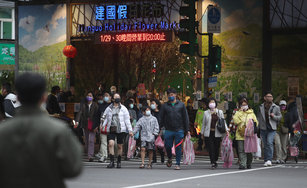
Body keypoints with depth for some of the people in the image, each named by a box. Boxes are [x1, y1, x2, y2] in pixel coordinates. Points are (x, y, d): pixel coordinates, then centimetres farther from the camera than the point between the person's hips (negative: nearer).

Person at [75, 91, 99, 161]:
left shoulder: (95, 105, -2)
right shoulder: (83, 105, 5)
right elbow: (80, 113, -6)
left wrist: (97, 126, -11)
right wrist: (77, 121, -22)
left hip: (92, 126, -3)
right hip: (85, 125, 3)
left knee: (91, 141, -11)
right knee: (86, 141, 9)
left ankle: (90, 156, -15)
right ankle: (89, 155, 21)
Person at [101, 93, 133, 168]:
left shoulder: (123, 108, 6)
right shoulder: (109, 108, 10)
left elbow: (127, 120, 5)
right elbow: (106, 118, 14)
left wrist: (130, 130, 0)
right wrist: (103, 125, -4)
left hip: (120, 129, 0)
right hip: (111, 129, 0)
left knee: (119, 146, 5)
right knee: (111, 143, -16)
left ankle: (119, 162, 20)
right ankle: (111, 161, -13)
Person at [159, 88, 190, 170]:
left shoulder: (181, 105, 6)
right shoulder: (165, 106, 7)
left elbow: (185, 117, 7)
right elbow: (161, 118, 8)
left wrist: (187, 130, 3)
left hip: (179, 130, -1)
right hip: (168, 130, 1)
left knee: (178, 147, -2)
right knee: (168, 146, 0)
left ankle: (178, 164, 5)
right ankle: (169, 159, 29)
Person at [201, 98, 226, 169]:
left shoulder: (220, 112, 9)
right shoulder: (206, 113, 9)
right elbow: (204, 123, 13)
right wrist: (202, 132, 11)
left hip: (217, 133, 1)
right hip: (208, 133, -1)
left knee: (216, 148, 5)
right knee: (211, 148, -10)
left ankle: (215, 161, 26)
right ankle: (213, 163, -12)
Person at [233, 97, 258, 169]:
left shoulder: (251, 113, 13)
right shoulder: (238, 113, 10)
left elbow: (256, 122, 13)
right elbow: (235, 120, -8)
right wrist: (241, 111, -8)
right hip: (240, 135, -1)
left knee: (249, 151, 4)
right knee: (241, 151, -8)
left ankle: (249, 164, 17)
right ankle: (242, 164, -9)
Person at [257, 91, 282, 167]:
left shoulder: (276, 107, 5)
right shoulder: (261, 107, 10)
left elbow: (280, 117, 9)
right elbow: (258, 117, 15)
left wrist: (274, 116, -11)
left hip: (272, 129, -3)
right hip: (263, 128, 3)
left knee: (269, 142, -19)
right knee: (265, 145, 6)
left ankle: (269, 160, -20)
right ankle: (266, 160, 13)